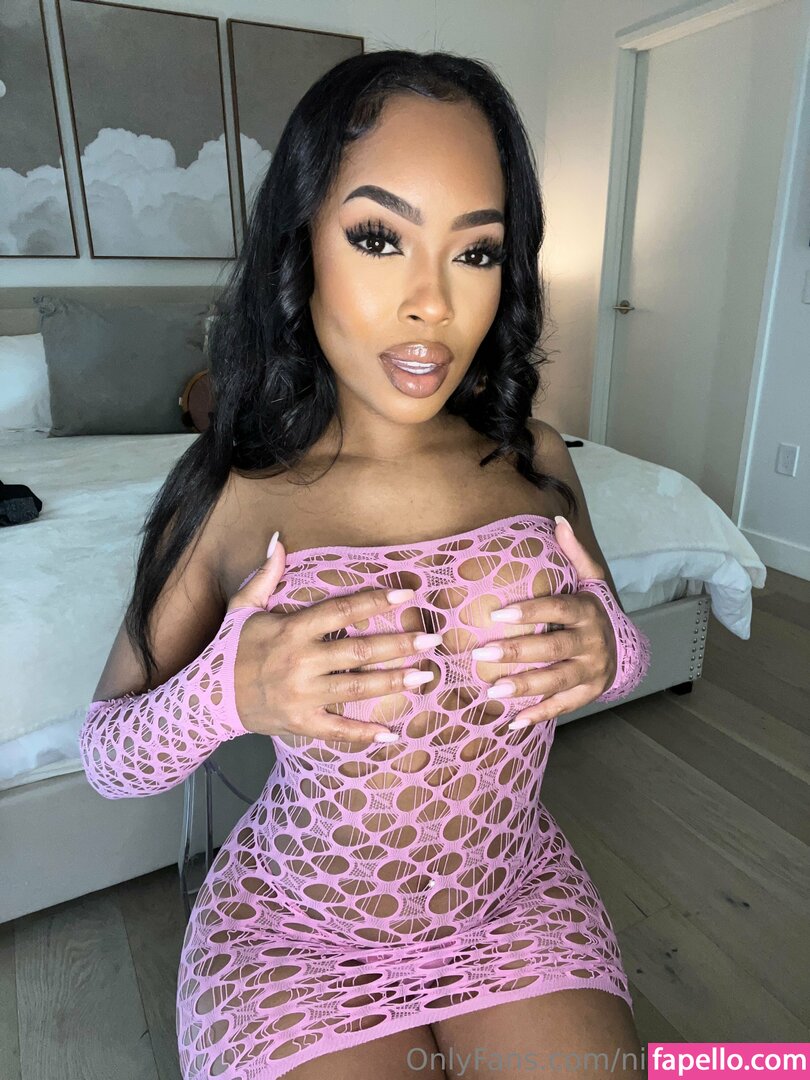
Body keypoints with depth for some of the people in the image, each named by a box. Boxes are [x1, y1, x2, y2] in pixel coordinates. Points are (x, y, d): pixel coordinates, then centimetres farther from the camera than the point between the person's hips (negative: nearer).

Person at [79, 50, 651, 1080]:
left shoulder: (535, 458, -8)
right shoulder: (230, 494, -16)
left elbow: (626, 647, 5)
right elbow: (109, 756, -7)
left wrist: (608, 653, -18)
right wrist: (225, 694, -27)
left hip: (520, 901, 3)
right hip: (295, 936, -2)